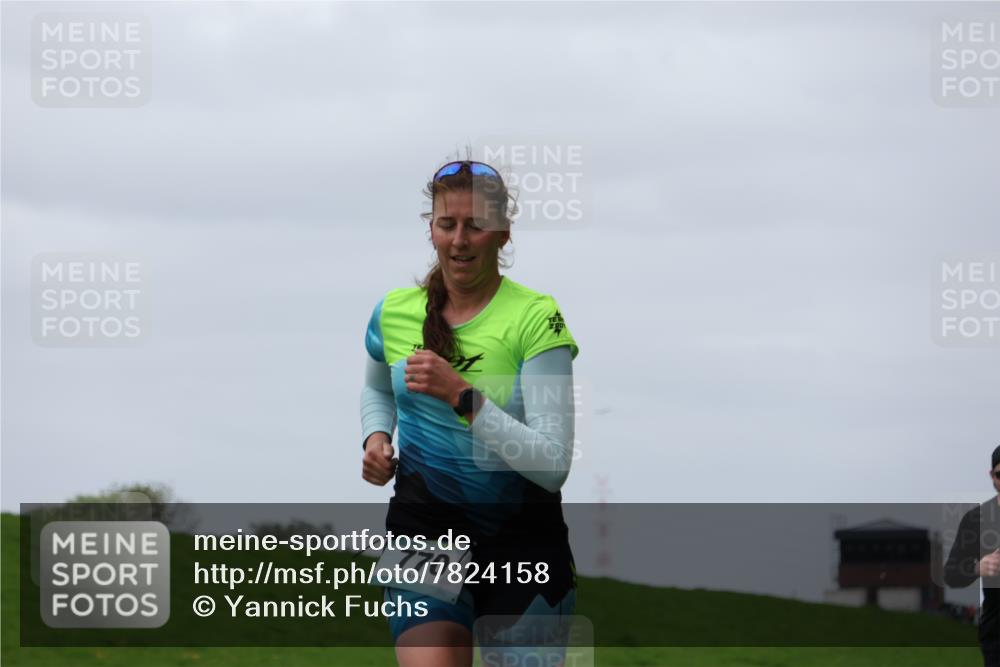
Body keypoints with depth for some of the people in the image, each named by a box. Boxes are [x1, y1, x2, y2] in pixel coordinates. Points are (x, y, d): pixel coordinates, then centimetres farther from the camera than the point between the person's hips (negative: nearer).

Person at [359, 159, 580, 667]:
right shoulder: (395, 311, 2)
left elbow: (552, 466, -18)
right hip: (424, 525, 2)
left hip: (524, 535, -2)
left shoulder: (536, 317, -11)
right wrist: (376, 437, 5)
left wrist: (462, 395, -26)